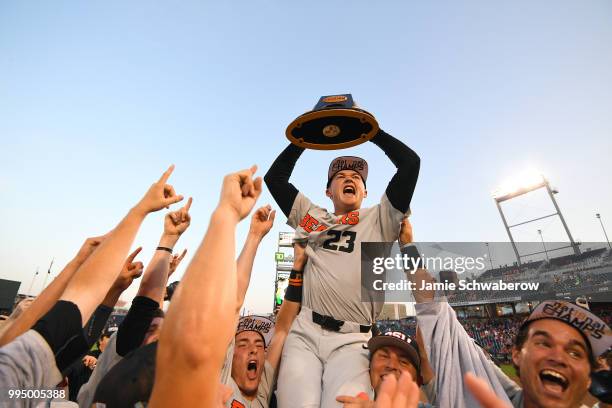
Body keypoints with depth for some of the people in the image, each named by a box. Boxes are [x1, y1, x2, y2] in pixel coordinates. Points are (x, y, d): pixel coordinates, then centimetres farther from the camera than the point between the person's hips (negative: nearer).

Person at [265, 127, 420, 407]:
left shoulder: (379, 220, 14)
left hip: (351, 340, 0)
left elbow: (410, 162, 8)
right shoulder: (312, 217, 18)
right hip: (304, 333, 1)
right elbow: (275, 177, 19)